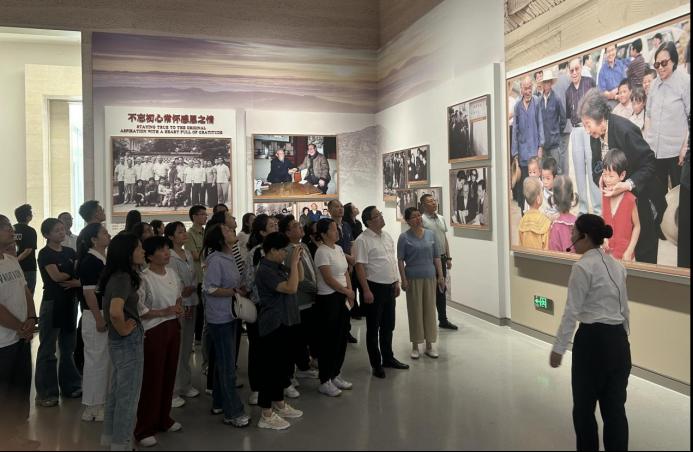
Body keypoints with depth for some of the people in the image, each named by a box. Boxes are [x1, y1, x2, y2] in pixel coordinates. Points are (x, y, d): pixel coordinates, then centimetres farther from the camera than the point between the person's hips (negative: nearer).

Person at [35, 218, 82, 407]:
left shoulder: (70, 252, 9)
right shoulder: (45, 254, -8)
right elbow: (56, 276, -20)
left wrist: (77, 282, -18)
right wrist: (74, 274, -4)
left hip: (70, 302, 6)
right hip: (52, 303, -6)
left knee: (68, 348, 14)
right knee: (47, 350, 3)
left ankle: (70, 386, 26)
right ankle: (45, 393, 12)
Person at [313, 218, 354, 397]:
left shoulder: (338, 248, 9)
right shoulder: (322, 252, -15)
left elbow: (346, 273, 11)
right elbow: (329, 279, -18)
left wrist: (349, 295, 1)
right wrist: (348, 292, -7)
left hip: (342, 297, 8)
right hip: (328, 299, -8)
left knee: (342, 337, 13)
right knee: (329, 340, 1)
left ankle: (335, 375, 29)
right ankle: (325, 382, 14)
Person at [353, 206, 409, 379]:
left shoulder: (387, 236, 10)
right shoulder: (363, 240, -14)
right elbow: (360, 266, -17)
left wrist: (396, 282, 14)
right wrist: (366, 291, -20)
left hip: (390, 287, 7)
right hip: (374, 288, -7)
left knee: (388, 326, 18)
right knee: (373, 328, 5)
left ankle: (388, 358, 33)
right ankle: (376, 364, 17)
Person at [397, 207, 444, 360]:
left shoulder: (431, 234, 5)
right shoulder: (404, 237, -5)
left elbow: (436, 256, 8)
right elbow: (400, 259, -5)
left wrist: (440, 275, 4)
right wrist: (403, 279, -11)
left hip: (430, 277, 3)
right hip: (413, 278, -3)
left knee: (430, 309, 8)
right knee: (415, 310, 4)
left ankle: (430, 345, 20)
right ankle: (415, 346, 15)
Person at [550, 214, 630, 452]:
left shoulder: (583, 267, -15)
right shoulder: (616, 265, 9)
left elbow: (571, 312, -16)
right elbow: (624, 309, 14)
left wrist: (558, 348, -10)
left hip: (593, 340, -8)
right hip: (618, 340, 8)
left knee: (584, 407, 10)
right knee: (614, 407, 12)